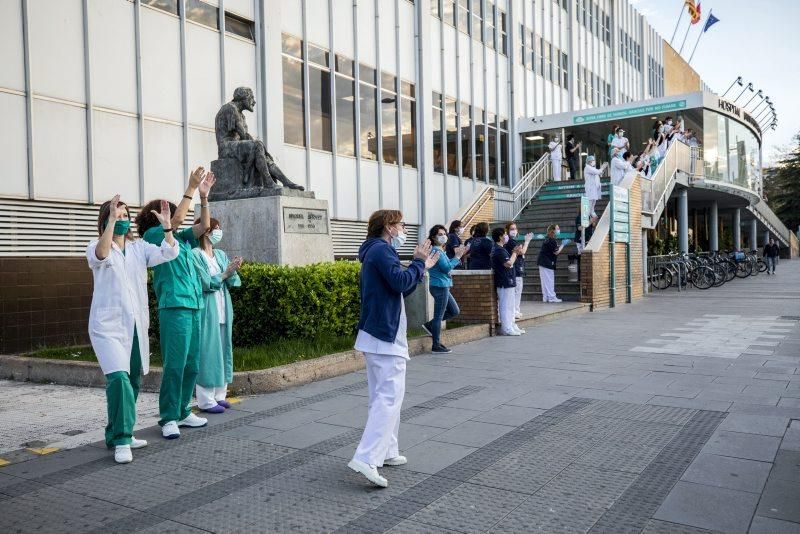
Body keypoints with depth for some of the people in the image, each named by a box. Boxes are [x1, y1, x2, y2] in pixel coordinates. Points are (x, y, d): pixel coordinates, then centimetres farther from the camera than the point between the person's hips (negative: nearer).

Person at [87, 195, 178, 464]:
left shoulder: (140, 247, 8)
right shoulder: (96, 247, -1)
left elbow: (169, 253, -7)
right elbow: (101, 255, -26)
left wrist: (166, 225, -19)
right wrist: (112, 219, -32)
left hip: (136, 325, 5)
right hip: (108, 325, -5)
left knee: (133, 381, 11)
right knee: (119, 378, -21)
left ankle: (118, 435, 27)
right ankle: (121, 441, -12)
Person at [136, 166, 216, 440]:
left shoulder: (181, 240, 19)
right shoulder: (152, 236, 1)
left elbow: (204, 225, 15)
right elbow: (177, 219, -13)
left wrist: (203, 196, 5)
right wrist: (191, 189, -9)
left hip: (193, 307, 7)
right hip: (173, 308, -7)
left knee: (191, 365, 9)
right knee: (174, 366, -7)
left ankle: (183, 412, 19)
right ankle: (169, 419, 0)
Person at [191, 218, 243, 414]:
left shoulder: (221, 255, 13)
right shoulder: (195, 255, -7)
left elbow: (231, 282, 7)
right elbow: (205, 283, -13)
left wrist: (233, 271, -11)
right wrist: (225, 273, -15)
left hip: (223, 309, 7)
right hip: (207, 310, -7)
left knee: (223, 350, 9)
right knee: (207, 351, -5)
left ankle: (219, 395, 18)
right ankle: (205, 400, 1)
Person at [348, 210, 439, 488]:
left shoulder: (377, 251, 21)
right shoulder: (381, 249, -12)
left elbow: (401, 289, 22)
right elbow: (401, 282, -24)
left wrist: (421, 268, 16)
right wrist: (418, 262, -8)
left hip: (377, 334, 11)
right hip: (385, 335, -11)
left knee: (382, 395, 15)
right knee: (390, 397, -13)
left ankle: (386, 451, 22)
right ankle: (367, 458, -18)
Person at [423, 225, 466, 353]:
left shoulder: (439, 250, 16)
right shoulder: (436, 251, -15)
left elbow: (447, 265, 16)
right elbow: (447, 268, -20)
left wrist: (456, 255, 7)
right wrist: (457, 256, -11)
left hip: (443, 286, 10)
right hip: (440, 286, -10)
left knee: (455, 311, 18)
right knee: (439, 315, -3)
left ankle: (430, 325, 20)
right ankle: (436, 346, 4)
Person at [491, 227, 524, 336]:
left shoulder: (500, 249, 16)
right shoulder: (499, 250, -16)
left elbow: (509, 262, 18)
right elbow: (508, 263, -24)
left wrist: (514, 253, 9)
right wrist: (515, 252, -11)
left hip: (507, 281, 11)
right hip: (505, 282, -11)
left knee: (509, 306, 16)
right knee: (506, 305, -7)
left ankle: (512, 326, 23)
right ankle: (507, 329, -3)